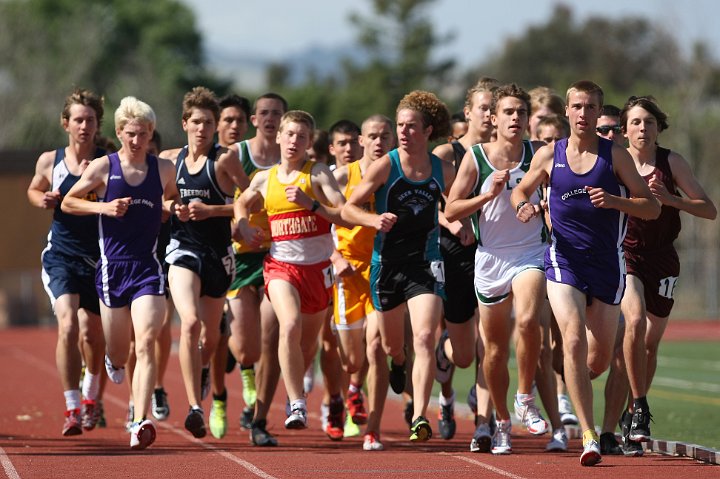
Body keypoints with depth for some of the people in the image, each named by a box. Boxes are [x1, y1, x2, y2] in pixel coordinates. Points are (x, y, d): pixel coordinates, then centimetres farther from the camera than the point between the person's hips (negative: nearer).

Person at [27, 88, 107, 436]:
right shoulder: (49, 161, 0)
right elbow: (34, 190, 19)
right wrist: (42, 200, -3)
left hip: (99, 257, 0)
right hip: (61, 255, 0)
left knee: (92, 334, 11)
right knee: (68, 324, -20)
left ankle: (90, 396, 40)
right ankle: (72, 409, -17)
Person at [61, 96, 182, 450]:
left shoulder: (163, 169, 5)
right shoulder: (103, 167, -1)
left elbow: (172, 200, 24)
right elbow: (68, 202, 6)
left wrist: (177, 209, 0)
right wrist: (103, 207, -10)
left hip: (147, 267, 0)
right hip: (112, 267, 0)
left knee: (146, 344, -17)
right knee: (118, 354, 11)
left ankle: (140, 423, -23)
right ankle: (113, 362, 51)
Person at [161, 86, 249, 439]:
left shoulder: (224, 159, -4)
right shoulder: (169, 159, 6)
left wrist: (211, 210, -16)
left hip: (218, 253, 0)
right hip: (183, 250, 0)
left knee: (211, 333, 13)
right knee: (190, 322, -22)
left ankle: (201, 369, 50)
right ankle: (195, 407, -25)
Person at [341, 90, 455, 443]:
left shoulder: (443, 171, 1)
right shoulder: (385, 166, -6)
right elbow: (348, 209, -5)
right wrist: (374, 220, -23)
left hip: (426, 265, 0)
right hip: (387, 264, 0)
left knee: (425, 338, -19)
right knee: (391, 347, 14)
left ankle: (419, 418, -22)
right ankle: (398, 367, 52)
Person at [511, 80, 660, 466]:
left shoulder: (615, 156, -1)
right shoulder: (549, 155, 3)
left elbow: (652, 207, -2)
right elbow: (521, 190, 18)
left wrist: (614, 201, -19)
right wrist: (523, 206, -6)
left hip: (606, 264, 1)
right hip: (564, 260, -1)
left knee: (600, 360, 8)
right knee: (574, 339, -22)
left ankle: (572, 384, 45)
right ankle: (588, 436, -22)